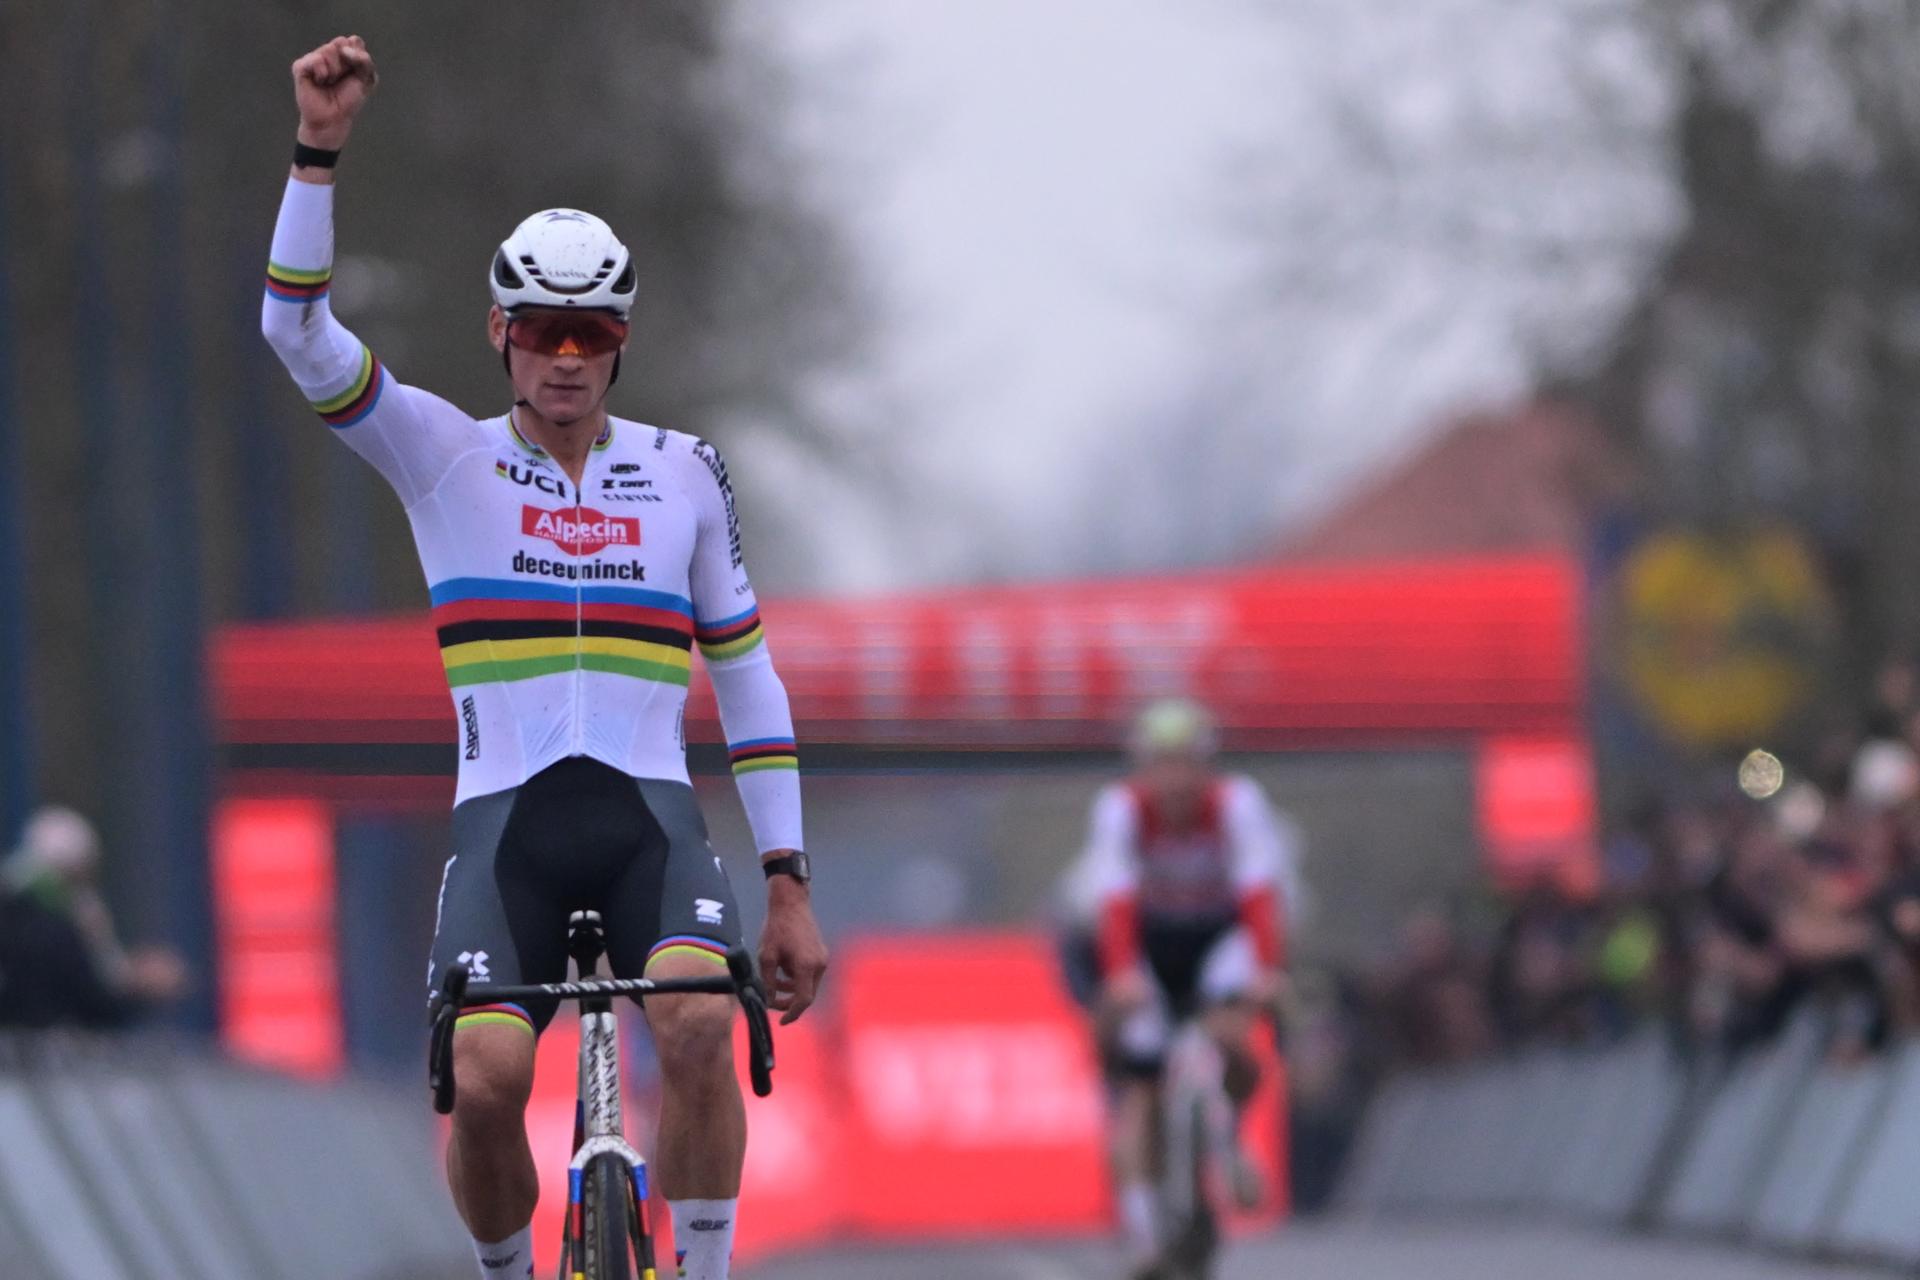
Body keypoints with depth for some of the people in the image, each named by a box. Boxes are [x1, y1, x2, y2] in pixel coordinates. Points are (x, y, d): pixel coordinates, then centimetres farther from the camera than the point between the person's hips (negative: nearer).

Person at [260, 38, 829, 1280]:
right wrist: (320, 149, -20)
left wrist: (790, 887, 10)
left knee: (700, 1024, -29)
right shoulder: (445, 455, 7)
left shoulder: (685, 472, 11)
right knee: (487, 1075, -23)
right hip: (506, 815, -1)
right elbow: (298, 330, -7)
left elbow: (749, 676, 15)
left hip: (651, 813, 1)